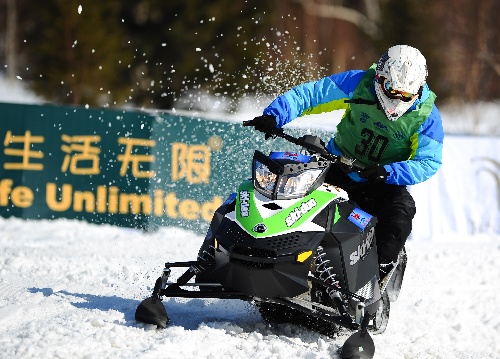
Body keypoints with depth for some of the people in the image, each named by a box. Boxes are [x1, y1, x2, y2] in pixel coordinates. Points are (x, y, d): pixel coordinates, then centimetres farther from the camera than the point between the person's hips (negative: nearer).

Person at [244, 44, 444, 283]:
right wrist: (273, 117, -29)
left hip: (385, 182, -1)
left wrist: (387, 173, -34)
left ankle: (376, 274, -22)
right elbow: (306, 94, -11)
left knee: (401, 211, -31)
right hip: (339, 167, 1)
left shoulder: (427, 116, -14)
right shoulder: (358, 84, -13)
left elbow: (429, 162, -18)